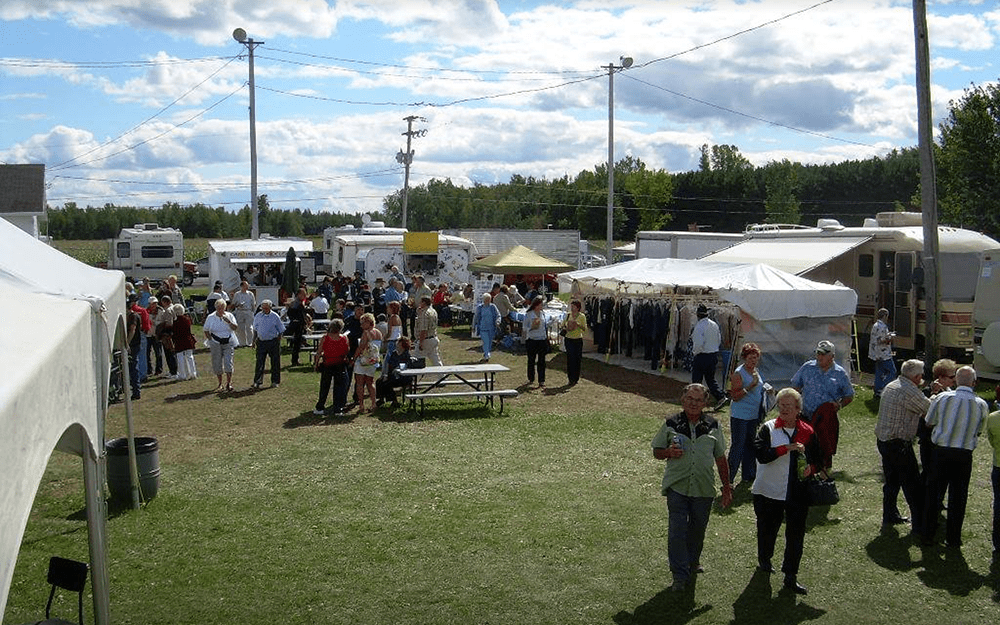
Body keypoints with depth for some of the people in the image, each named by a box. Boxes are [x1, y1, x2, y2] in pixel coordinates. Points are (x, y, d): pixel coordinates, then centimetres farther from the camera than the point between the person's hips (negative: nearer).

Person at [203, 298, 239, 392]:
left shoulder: (229, 316, 4)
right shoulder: (210, 317, 4)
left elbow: (235, 328, -3)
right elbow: (206, 330, 9)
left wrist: (228, 321, -18)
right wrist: (211, 340, 0)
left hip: (228, 343, -1)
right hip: (216, 344, 1)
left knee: (228, 362, -8)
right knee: (217, 363, 3)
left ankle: (229, 383, 0)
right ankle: (220, 384, 14)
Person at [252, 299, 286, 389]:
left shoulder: (275, 317, -4)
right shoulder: (258, 316, 4)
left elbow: (280, 331, 3)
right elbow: (255, 329, 17)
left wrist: (278, 342, -1)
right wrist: (254, 340, 12)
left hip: (273, 342, -2)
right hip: (261, 341, 2)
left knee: (275, 362, 4)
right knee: (259, 362, -1)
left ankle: (275, 381, 15)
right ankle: (257, 381, 4)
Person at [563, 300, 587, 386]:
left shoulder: (582, 316, -2)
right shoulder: (568, 315, 7)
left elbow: (585, 329, -7)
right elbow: (565, 326, 17)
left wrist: (578, 325, -24)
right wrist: (567, 328, -5)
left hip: (578, 340, -1)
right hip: (569, 339, 1)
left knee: (577, 359, 1)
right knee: (570, 358, -7)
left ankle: (576, 378, 13)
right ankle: (571, 379, -3)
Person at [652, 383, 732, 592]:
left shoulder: (713, 426, 6)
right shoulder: (671, 424, 0)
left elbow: (720, 459, 12)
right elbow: (656, 451, 7)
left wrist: (726, 488, 11)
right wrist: (669, 452, -15)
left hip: (703, 488, 2)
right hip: (677, 487, -2)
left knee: (698, 528, 15)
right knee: (677, 530, -7)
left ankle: (692, 561, 40)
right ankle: (680, 576, 0)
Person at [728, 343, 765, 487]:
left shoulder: (757, 371, 11)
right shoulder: (739, 373, -14)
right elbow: (735, 396, -18)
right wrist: (750, 386, -26)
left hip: (754, 415, 8)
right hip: (740, 416, -8)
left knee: (750, 446, 14)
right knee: (738, 446, -5)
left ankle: (748, 476, 24)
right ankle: (728, 479, 0)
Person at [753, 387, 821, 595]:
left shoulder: (807, 432, 4)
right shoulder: (768, 428, -4)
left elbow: (817, 459, 14)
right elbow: (760, 453, -20)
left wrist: (811, 468, -8)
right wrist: (787, 448, -25)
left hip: (798, 493, 1)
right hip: (769, 491, -1)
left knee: (796, 535, 0)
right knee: (767, 529, 14)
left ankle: (791, 576, 9)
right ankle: (764, 559, 42)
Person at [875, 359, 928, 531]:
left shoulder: (890, 386, 10)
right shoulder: (910, 392, -19)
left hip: (883, 440, 9)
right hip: (899, 444, -9)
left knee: (891, 480, 21)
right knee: (913, 486, -1)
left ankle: (890, 516, 30)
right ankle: (919, 525, 3)